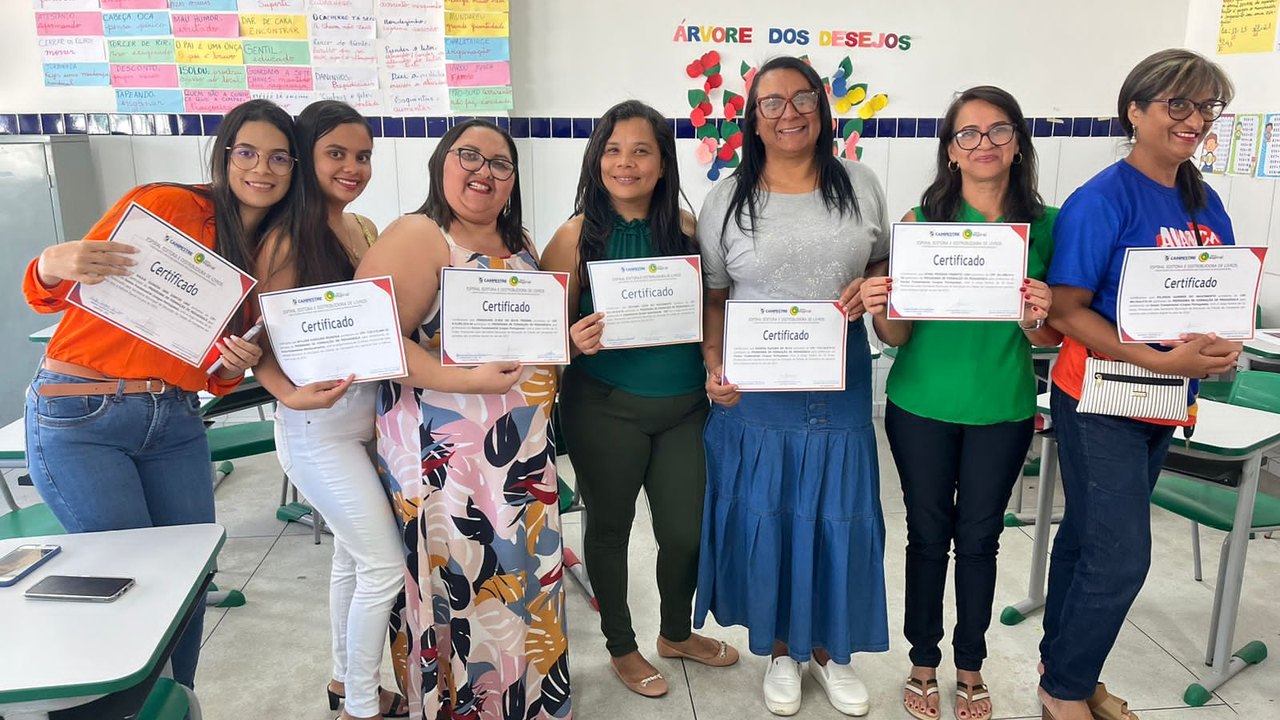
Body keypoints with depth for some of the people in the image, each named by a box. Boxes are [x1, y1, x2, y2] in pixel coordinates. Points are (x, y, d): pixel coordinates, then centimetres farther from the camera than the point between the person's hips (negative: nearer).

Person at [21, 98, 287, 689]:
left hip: (176, 422, 6)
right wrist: (52, 266, -30)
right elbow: (46, 296, -8)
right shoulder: (168, 204, -10)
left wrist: (234, 366, -9)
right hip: (79, 417, -5)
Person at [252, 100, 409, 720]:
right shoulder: (287, 242, -14)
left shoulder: (364, 230, 8)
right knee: (385, 565, -2)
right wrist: (293, 394, -30)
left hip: (371, 415, 7)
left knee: (353, 556, 19)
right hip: (321, 427, -7)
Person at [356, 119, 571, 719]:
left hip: (525, 454, 7)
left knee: (528, 584, 15)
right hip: (445, 456, -7)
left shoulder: (519, 246, 14)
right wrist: (466, 379, -25)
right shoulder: (416, 237, -10)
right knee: (464, 590, 1)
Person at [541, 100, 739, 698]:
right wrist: (576, 341, -25)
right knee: (610, 526, 14)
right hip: (604, 408, -2)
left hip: (685, 407, 3)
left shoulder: (687, 228, 0)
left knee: (687, 530, 13)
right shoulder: (576, 236, -8)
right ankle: (621, 646, 39)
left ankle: (677, 633, 43)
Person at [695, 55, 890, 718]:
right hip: (755, 390, -1)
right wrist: (713, 368, -11)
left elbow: (887, 263, 15)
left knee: (840, 516, 10)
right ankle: (779, 648, 32)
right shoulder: (727, 199, 1)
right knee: (764, 516, 8)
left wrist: (871, 289, -8)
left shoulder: (860, 186, 5)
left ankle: (831, 648, 34)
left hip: (840, 384, 2)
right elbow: (713, 297, 3)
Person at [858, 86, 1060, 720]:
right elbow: (897, 334, -6)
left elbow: (1053, 338, 2)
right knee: (928, 534, 13)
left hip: (1003, 412, 1)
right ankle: (924, 662, 33)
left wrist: (1038, 320, -20)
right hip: (922, 407, -1)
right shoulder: (921, 221, -7)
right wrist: (880, 310, -27)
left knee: (979, 537, 15)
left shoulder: (1046, 226, -4)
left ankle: (971, 668, 35)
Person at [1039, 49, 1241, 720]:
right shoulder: (1103, 200, -14)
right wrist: (1164, 360, -23)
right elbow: (1067, 310, -17)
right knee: (1120, 557, -3)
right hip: (1101, 402, -7)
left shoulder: (1205, 203, 8)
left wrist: (1220, 347, -6)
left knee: (1088, 539, 17)